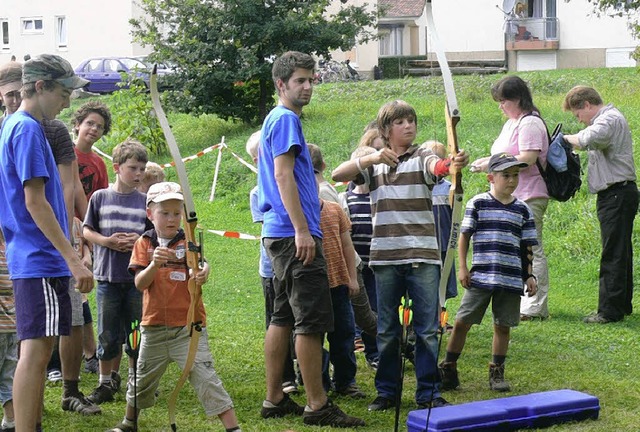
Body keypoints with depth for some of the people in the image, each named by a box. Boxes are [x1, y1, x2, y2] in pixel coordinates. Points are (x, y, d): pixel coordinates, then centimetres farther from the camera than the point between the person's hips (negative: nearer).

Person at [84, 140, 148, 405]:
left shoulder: (145, 201, 4)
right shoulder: (100, 197, 2)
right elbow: (86, 231, 5)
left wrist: (140, 241, -13)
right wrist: (107, 241, -11)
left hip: (137, 277, 1)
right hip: (108, 276, -1)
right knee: (108, 335, 5)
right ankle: (106, 382, 17)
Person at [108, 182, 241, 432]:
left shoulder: (188, 242, -3)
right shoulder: (144, 243, 3)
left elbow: (201, 266, -20)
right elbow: (140, 284, -6)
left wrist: (202, 273, -44)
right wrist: (154, 263, -25)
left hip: (189, 326, -3)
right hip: (154, 326, 3)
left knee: (204, 377, -12)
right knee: (141, 380, 18)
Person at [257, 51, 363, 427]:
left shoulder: (278, 119, 21)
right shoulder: (286, 119, -9)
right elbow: (284, 176, -18)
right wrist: (302, 230, -22)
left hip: (281, 234, 11)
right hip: (294, 234, -11)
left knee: (284, 317, 12)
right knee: (313, 319, -9)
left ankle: (275, 400, 16)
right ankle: (318, 405, -6)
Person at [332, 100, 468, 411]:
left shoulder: (422, 158, 1)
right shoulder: (374, 163, 10)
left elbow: (437, 167, -22)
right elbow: (337, 175, -3)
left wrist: (454, 163, -47)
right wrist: (371, 159, -18)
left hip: (423, 256, -2)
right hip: (385, 257, 2)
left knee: (427, 329, 1)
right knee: (387, 329, 9)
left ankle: (428, 392, 9)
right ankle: (386, 391, 19)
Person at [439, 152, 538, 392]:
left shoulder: (522, 210, 8)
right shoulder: (477, 204, 0)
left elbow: (527, 246, 12)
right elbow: (464, 236, 4)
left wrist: (529, 275, 8)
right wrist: (462, 267, -1)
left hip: (511, 279, 2)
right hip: (480, 276, -2)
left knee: (503, 325, 6)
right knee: (462, 322, 0)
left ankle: (497, 372, 19)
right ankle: (448, 369, 12)